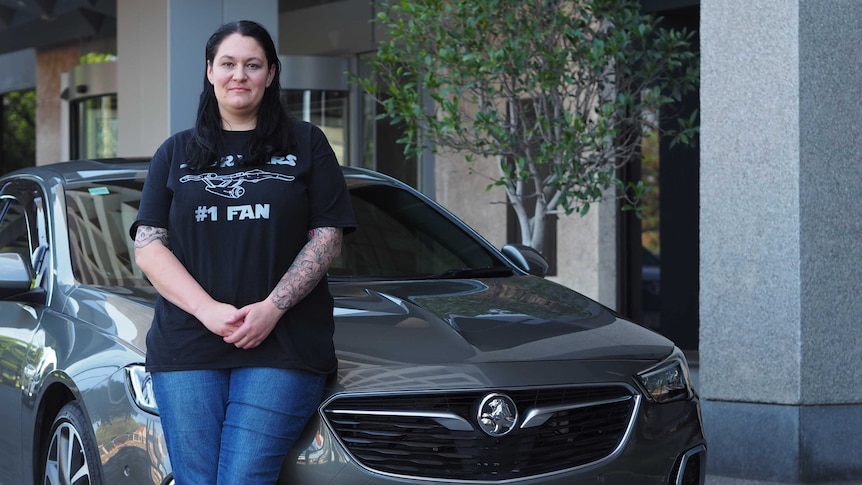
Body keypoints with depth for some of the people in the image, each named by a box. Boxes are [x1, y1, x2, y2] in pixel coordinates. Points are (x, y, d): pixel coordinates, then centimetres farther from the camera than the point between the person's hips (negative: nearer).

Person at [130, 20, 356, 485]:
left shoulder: (305, 144, 11)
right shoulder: (176, 153, 16)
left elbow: (328, 237, 4)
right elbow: (147, 247, 6)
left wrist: (273, 307, -11)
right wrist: (209, 310, -10)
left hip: (281, 346, -2)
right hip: (187, 349, 2)